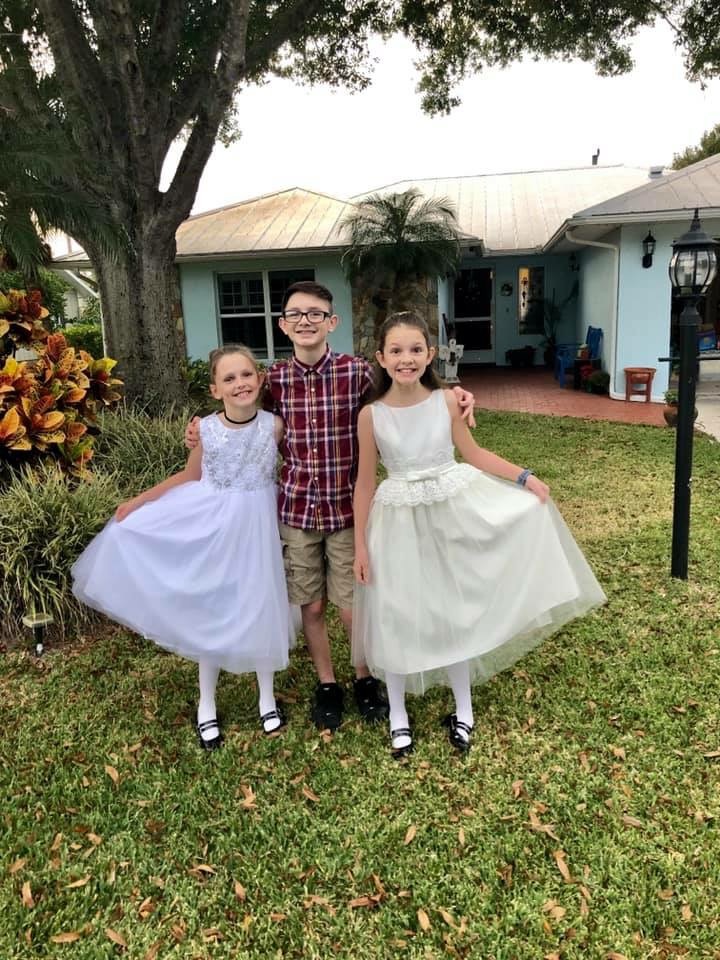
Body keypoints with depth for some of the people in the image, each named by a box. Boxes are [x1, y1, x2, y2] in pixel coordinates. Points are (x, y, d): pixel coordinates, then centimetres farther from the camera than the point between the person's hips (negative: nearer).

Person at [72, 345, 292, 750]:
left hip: (256, 527, 0)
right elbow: (189, 477, 5)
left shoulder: (274, 425, -11)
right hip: (213, 525, 0)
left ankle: (267, 697, 33)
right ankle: (207, 705, 30)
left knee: (259, 607, 10)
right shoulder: (206, 429, -10)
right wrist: (137, 502, 6)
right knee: (210, 611, 10)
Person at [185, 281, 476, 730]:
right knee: (312, 606, 13)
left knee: (353, 607, 7)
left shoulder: (356, 371, -9)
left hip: (347, 508, -2)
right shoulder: (275, 378, -2)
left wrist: (452, 397, -15)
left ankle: (366, 680, 35)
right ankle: (327, 685, 36)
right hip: (296, 509, 2)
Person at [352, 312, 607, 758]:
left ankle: (463, 709, 33)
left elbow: (473, 454, 4)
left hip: (452, 511, 1)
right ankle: (398, 714, 30)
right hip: (400, 521, -1)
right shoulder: (371, 415, -10)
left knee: (454, 610, 12)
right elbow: (366, 482, -3)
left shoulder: (447, 400, -7)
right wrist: (361, 545, -2)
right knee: (396, 617, 8)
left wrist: (524, 477, -6)